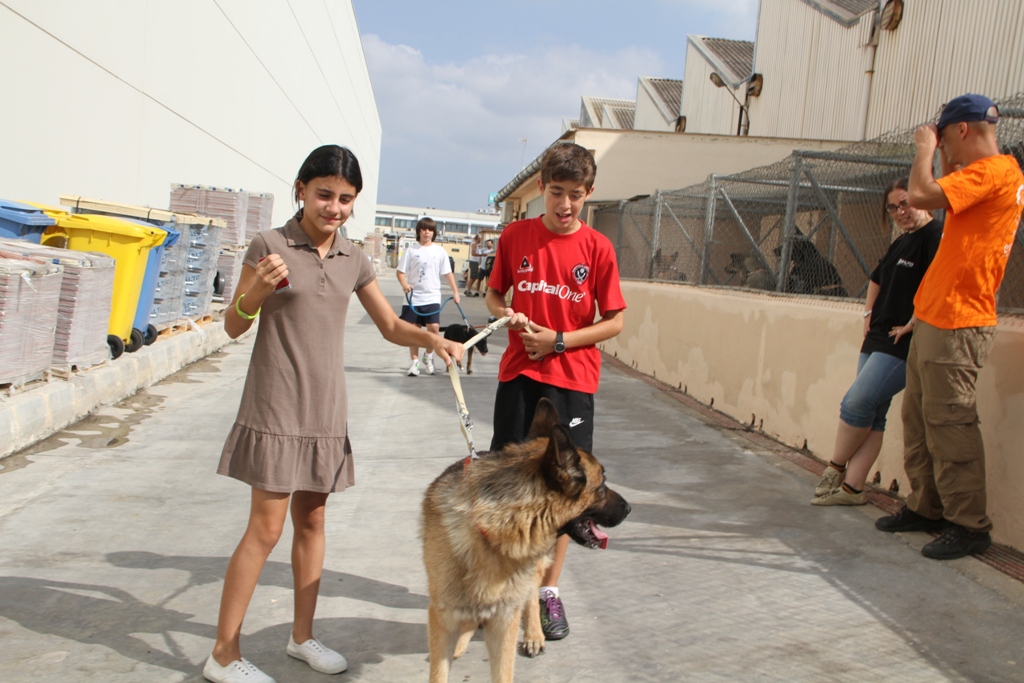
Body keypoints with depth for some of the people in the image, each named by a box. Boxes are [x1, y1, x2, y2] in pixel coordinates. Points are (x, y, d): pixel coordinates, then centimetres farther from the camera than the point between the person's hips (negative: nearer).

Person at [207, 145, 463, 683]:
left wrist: (432, 338, -7)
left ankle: (302, 635, 29)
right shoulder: (270, 245, -7)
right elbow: (233, 326, -4)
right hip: (276, 407, -5)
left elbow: (390, 326, 12)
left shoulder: (353, 260, 7)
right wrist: (256, 291, -24)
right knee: (266, 527, -3)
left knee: (312, 520, 14)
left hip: (325, 410, 5)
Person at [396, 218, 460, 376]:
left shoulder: (440, 251, 5)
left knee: (434, 328, -12)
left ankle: (428, 355, 14)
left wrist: (455, 292, 3)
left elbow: (448, 273, 8)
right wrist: (404, 284, -18)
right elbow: (401, 271, 1)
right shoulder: (411, 250, 2)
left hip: (432, 298, 0)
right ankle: (415, 362, 18)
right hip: (413, 298, 0)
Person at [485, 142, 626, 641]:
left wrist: (560, 340, -11)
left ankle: (549, 590, 18)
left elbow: (614, 321, -1)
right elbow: (494, 294, 15)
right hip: (518, 373, 2)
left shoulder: (597, 248, -2)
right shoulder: (516, 236, 3)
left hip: (572, 380, -1)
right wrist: (505, 315, -7)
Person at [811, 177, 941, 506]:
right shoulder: (900, 243, 18)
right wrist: (870, 313, 20)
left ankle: (836, 469, 9)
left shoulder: (935, 236, -12)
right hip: (876, 340, 9)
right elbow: (877, 280, 34)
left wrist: (913, 324, -21)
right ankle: (852, 487, 8)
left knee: (857, 403, -10)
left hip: (902, 344, -9)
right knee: (871, 415, 7)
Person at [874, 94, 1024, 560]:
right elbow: (942, 200, 29)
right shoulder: (983, 174, 18)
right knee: (919, 419, 14)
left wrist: (925, 149, -7)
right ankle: (925, 508, 23)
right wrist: (945, 161, 21)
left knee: (948, 421, -8)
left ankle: (969, 526, 1)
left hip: (956, 323, -11)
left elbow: (920, 196, -22)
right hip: (935, 319, 11)